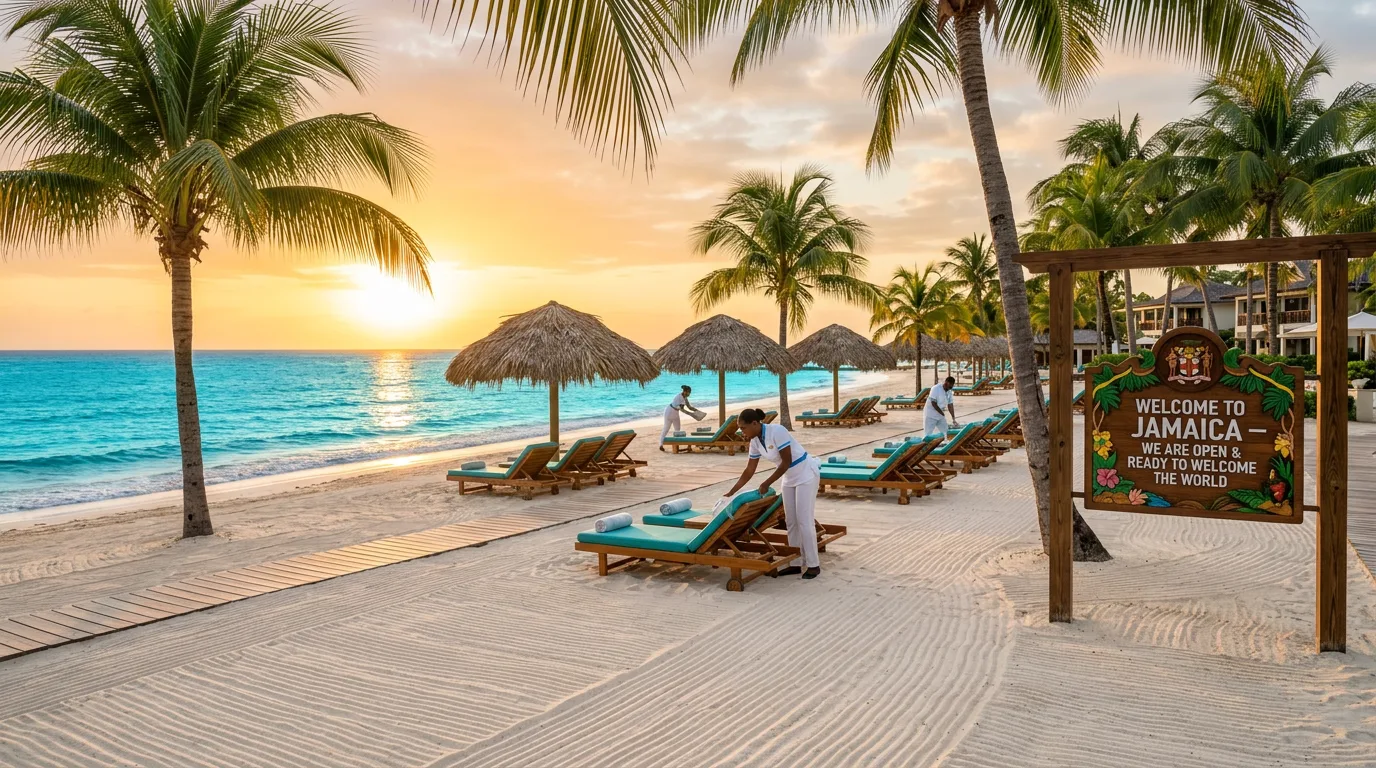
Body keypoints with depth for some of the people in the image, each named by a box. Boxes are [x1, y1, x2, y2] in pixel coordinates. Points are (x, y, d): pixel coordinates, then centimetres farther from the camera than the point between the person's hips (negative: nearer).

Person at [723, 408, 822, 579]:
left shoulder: (777, 431, -26)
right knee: (791, 521, 8)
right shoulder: (755, 442, -3)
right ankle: (796, 562, 15)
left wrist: (767, 484, -19)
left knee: (804, 521, -7)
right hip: (789, 478, 8)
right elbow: (749, 471, 5)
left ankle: (813, 565, 1)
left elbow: (786, 462, -24)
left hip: (806, 474, -8)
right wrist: (731, 492, 4)